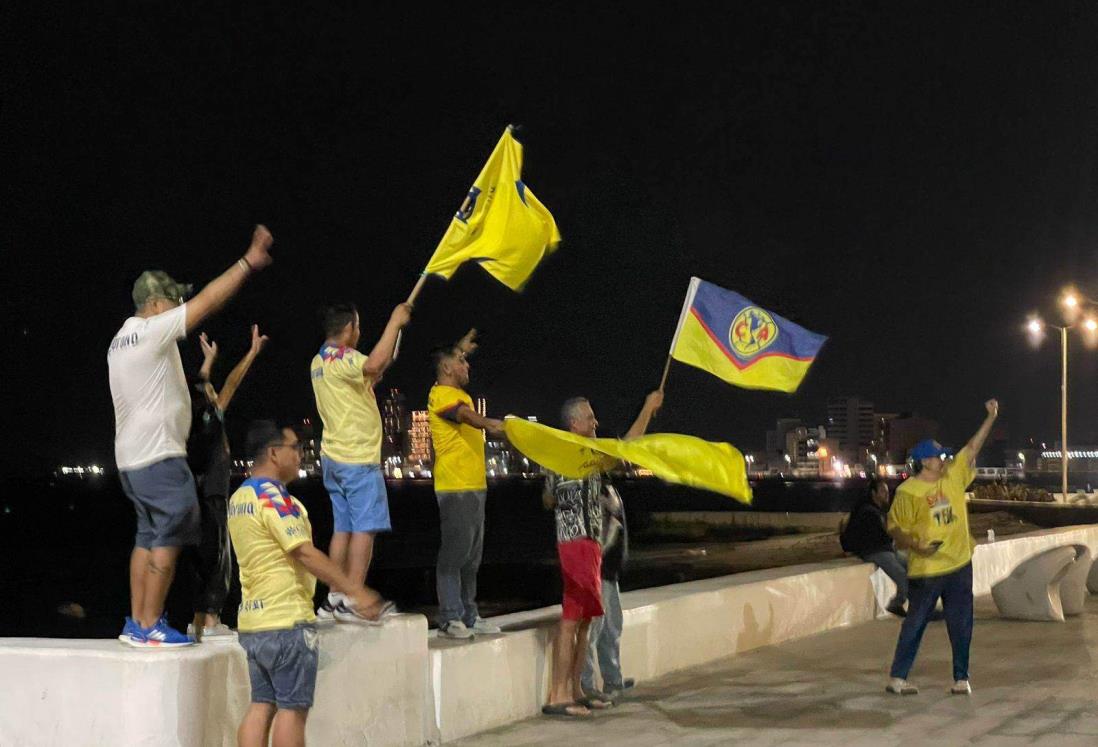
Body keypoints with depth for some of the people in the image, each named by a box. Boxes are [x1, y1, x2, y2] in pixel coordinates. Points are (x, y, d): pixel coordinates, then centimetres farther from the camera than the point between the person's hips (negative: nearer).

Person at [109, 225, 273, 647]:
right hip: (159, 455, -10)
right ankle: (150, 626, -8)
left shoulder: (121, 341, 17)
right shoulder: (152, 330, -12)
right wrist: (248, 262, -9)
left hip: (131, 457, 10)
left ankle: (136, 623, 14)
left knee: (149, 537, 13)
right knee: (169, 538, -7)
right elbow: (209, 301, -13)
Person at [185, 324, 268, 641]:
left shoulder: (192, 421, 8)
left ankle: (203, 618, 10)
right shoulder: (211, 420, -9)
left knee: (206, 559, 10)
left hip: (200, 497, 8)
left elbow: (200, 386, 25)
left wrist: (209, 359, 35)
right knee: (214, 558, -7)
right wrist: (253, 352, 0)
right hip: (212, 497, -8)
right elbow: (231, 384, -5)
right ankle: (208, 620, -11)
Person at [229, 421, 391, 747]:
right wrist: (355, 591, -19)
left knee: (261, 706, 9)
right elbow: (305, 553, -21)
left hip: (252, 622, 9)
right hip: (287, 622, -9)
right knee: (292, 709, -2)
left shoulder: (239, 498, 14)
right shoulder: (273, 497, -15)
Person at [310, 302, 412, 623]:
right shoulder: (343, 359, -15)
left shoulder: (319, 361, 15)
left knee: (342, 529, 11)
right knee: (364, 528, -8)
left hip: (334, 458, 9)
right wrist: (395, 321, -26)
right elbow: (374, 364, -36)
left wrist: (376, 373, 19)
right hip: (358, 459, -9)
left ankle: (333, 599, 10)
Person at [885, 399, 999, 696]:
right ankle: (897, 677, 11)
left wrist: (991, 418, 0)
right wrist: (915, 546, -25)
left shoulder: (953, 476, 4)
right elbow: (895, 528, -9)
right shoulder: (908, 492, -11)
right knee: (915, 624, 2)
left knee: (961, 626, 8)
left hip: (960, 566, 5)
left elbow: (972, 448, 6)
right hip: (925, 571, -5)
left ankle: (961, 678, 18)